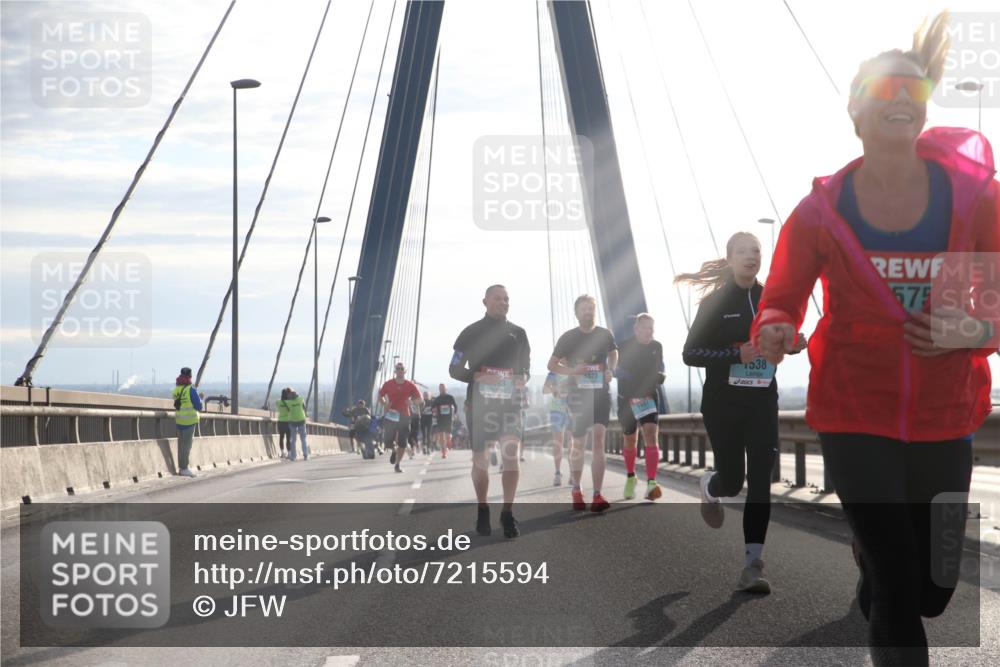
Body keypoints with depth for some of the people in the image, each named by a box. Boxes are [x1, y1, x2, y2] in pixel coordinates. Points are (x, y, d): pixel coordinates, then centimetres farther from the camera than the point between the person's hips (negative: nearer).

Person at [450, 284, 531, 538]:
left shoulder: (518, 333, 10)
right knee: (480, 458, 4)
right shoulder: (471, 332, 2)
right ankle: (483, 511, 19)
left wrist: (523, 377, -6)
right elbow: (454, 369, 2)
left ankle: (508, 513, -11)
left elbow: (526, 365, 18)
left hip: (509, 401, 1)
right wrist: (476, 376, -17)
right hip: (480, 401, -1)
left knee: (512, 454, -14)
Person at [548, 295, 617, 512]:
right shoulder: (568, 338, -2)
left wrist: (611, 370, 3)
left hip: (601, 394, 1)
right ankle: (576, 490, 26)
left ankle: (597, 495, -13)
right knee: (578, 443, 7)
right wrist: (571, 370, -15)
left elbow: (613, 353, 24)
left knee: (599, 439, -11)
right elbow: (552, 365, 4)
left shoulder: (605, 335, 3)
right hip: (578, 394, -1)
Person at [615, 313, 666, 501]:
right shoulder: (625, 347, -8)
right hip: (627, 399, -1)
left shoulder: (657, 347, 1)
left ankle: (651, 482, -26)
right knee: (629, 440, 12)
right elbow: (617, 371, -10)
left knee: (651, 435, -19)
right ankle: (631, 477, 37)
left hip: (649, 398, 1)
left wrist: (660, 376, -8)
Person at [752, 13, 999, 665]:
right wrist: (775, 334, -22)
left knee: (933, 591, 12)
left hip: (944, 420, 2)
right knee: (898, 591, -7)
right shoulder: (822, 211, -8)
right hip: (855, 417, -2)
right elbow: (781, 303, 1)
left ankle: (871, 558, 49)